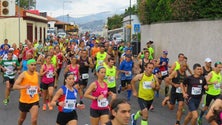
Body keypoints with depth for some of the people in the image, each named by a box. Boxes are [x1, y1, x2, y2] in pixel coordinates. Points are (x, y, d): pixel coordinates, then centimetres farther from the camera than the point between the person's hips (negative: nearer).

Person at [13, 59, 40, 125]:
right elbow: (14, 86, -26)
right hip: (24, 101, -1)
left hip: (34, 101, 1)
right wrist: (24, 86, -41)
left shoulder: (37, 74, -3)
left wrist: (38, 87, 4)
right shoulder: (23, 74, -16)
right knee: (22, 119, 22)